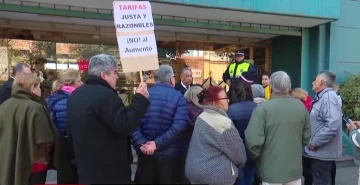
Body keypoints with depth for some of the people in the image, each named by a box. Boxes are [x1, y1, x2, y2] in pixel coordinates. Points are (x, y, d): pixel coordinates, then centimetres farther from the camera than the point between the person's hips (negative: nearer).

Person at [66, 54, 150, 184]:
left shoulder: (75, 94, 9)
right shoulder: (106, 95, -22)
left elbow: (71, 133, 18)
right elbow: (125, 127, -27)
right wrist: (140, 99, -19)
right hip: (110, 168, -9)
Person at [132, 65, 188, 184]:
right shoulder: (178, 97, -7)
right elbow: (179, 126, -20)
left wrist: (142, 143, -14)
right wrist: (157, 144, -18)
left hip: (145, 151, 3)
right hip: (168, 152, -2)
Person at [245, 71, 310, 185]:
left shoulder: (262, 108, -19)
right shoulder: (301, 106, -3)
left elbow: (253, 141, -21)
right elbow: (306, 137, 6)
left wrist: (256, 157, -1)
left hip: (271, 171, -4)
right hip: (295, 168, 4)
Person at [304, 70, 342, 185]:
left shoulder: (328, 97, -19)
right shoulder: (323, 97, 13)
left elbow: (333, 124, -31)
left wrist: (314, 142, -24)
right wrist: (313, 142, 13)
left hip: (322, 152, -10)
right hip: (321, 151, 10)